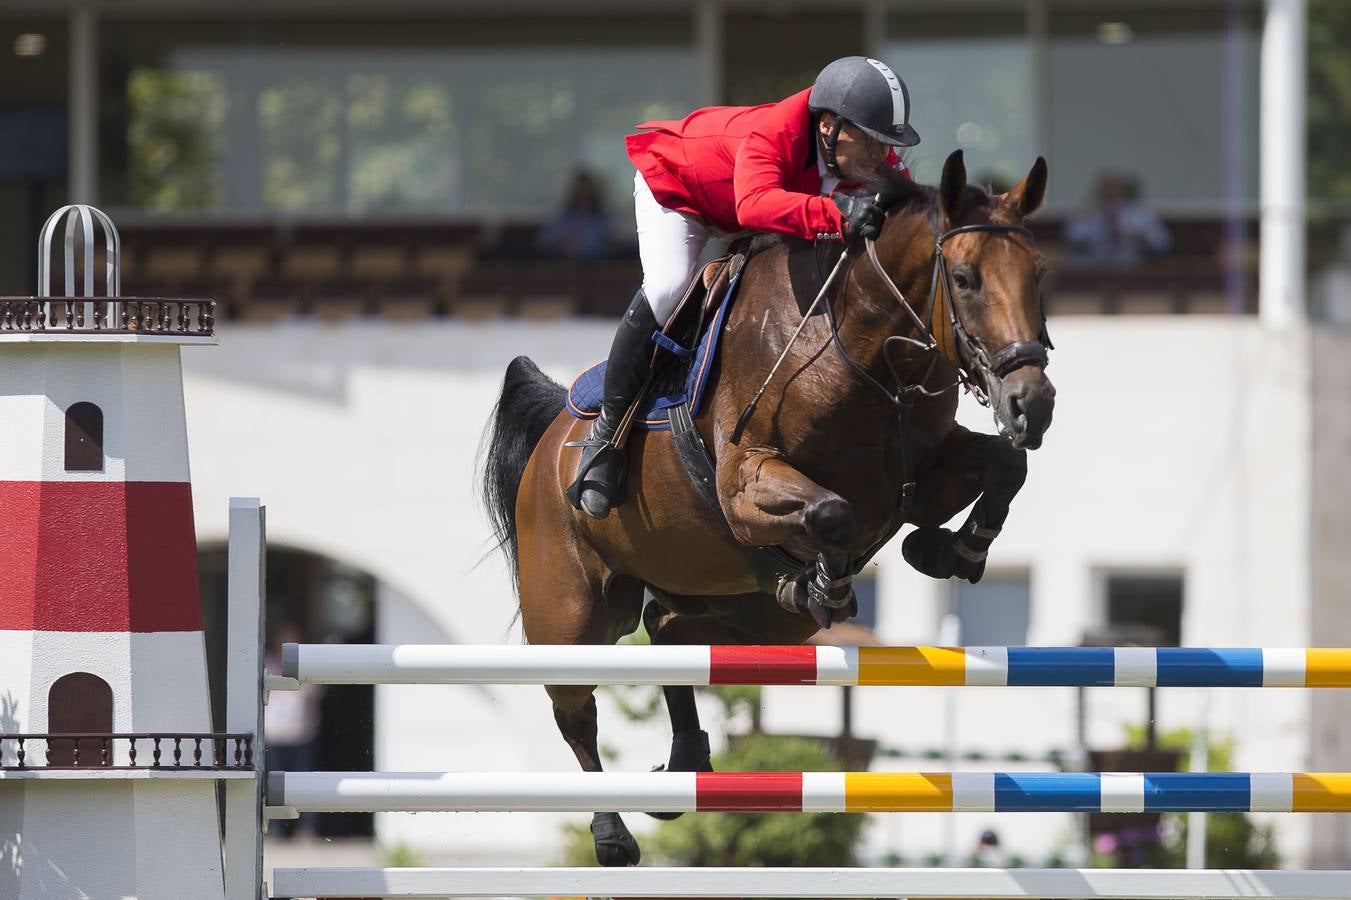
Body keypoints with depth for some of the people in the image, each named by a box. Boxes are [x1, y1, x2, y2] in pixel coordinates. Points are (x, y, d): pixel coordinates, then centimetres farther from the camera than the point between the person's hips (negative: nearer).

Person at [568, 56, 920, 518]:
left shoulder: (877, 161, -26)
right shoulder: (771, 136, -47)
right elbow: (755, 203, -65)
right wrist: (837, 216, -77)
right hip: (675, 184, -7)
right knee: (667, 286, -28)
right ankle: (607, 432, -17)